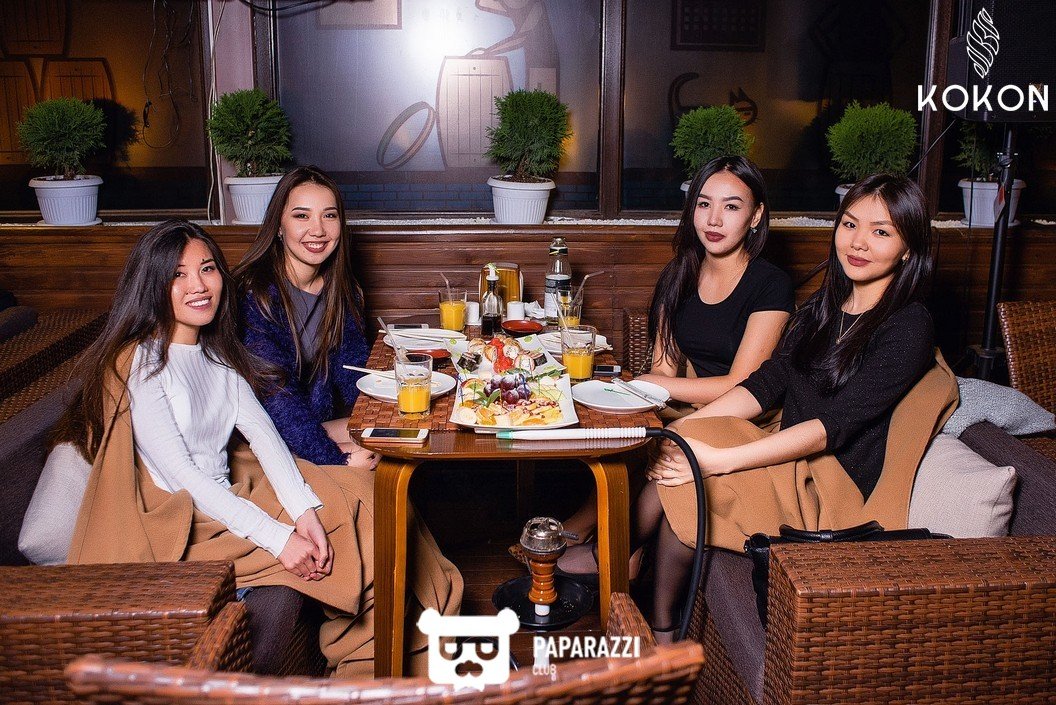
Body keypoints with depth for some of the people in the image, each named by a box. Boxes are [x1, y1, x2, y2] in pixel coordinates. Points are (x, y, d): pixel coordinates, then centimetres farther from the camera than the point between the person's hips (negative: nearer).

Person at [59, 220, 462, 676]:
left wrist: (305, 511, -18)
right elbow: (179, 474, -21)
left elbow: (261, 430, -2)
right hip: (176, 520, -7)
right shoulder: (138, 362, -16)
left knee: (362, 495, -3)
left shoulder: (217, 351, 8)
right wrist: (278, 538, -25)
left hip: (230, 490, 8)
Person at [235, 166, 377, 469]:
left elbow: (354, 379, 4)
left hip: (324, 423, 8)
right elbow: (276, 395, -22)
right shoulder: (254, 293, -18)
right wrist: (336, 459, -27)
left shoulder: (342, 290, 5)